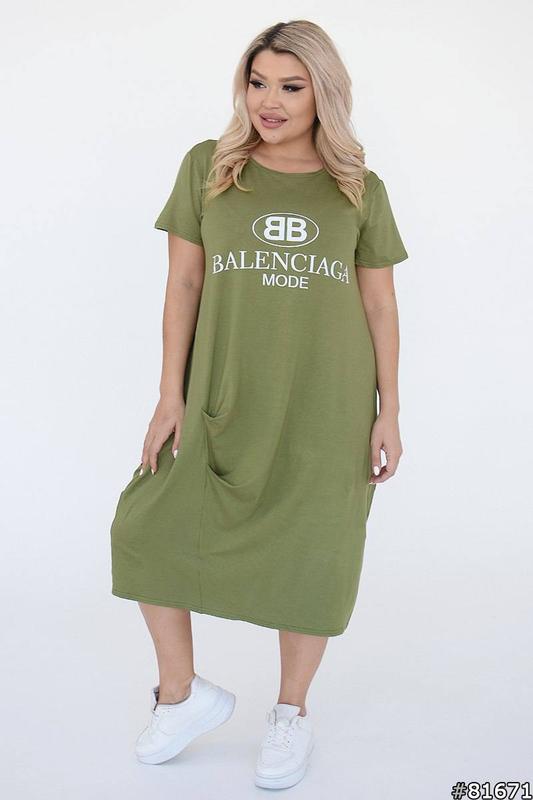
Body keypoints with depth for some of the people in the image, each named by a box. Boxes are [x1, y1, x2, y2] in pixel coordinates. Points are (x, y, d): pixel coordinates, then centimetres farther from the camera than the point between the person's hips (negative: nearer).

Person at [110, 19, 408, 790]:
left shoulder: (361, 190, 3)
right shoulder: (207, 166, 2)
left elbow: (380, 304, 5)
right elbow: (183, 283, 1)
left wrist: (388, 412, 0)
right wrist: (171, 396, -3)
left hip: (327, 407, 0)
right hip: (225, 400, 1)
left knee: (310, 557, 6)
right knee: (147, 529, -2)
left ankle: (292, 712, 29)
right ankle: (182, 694, 21)